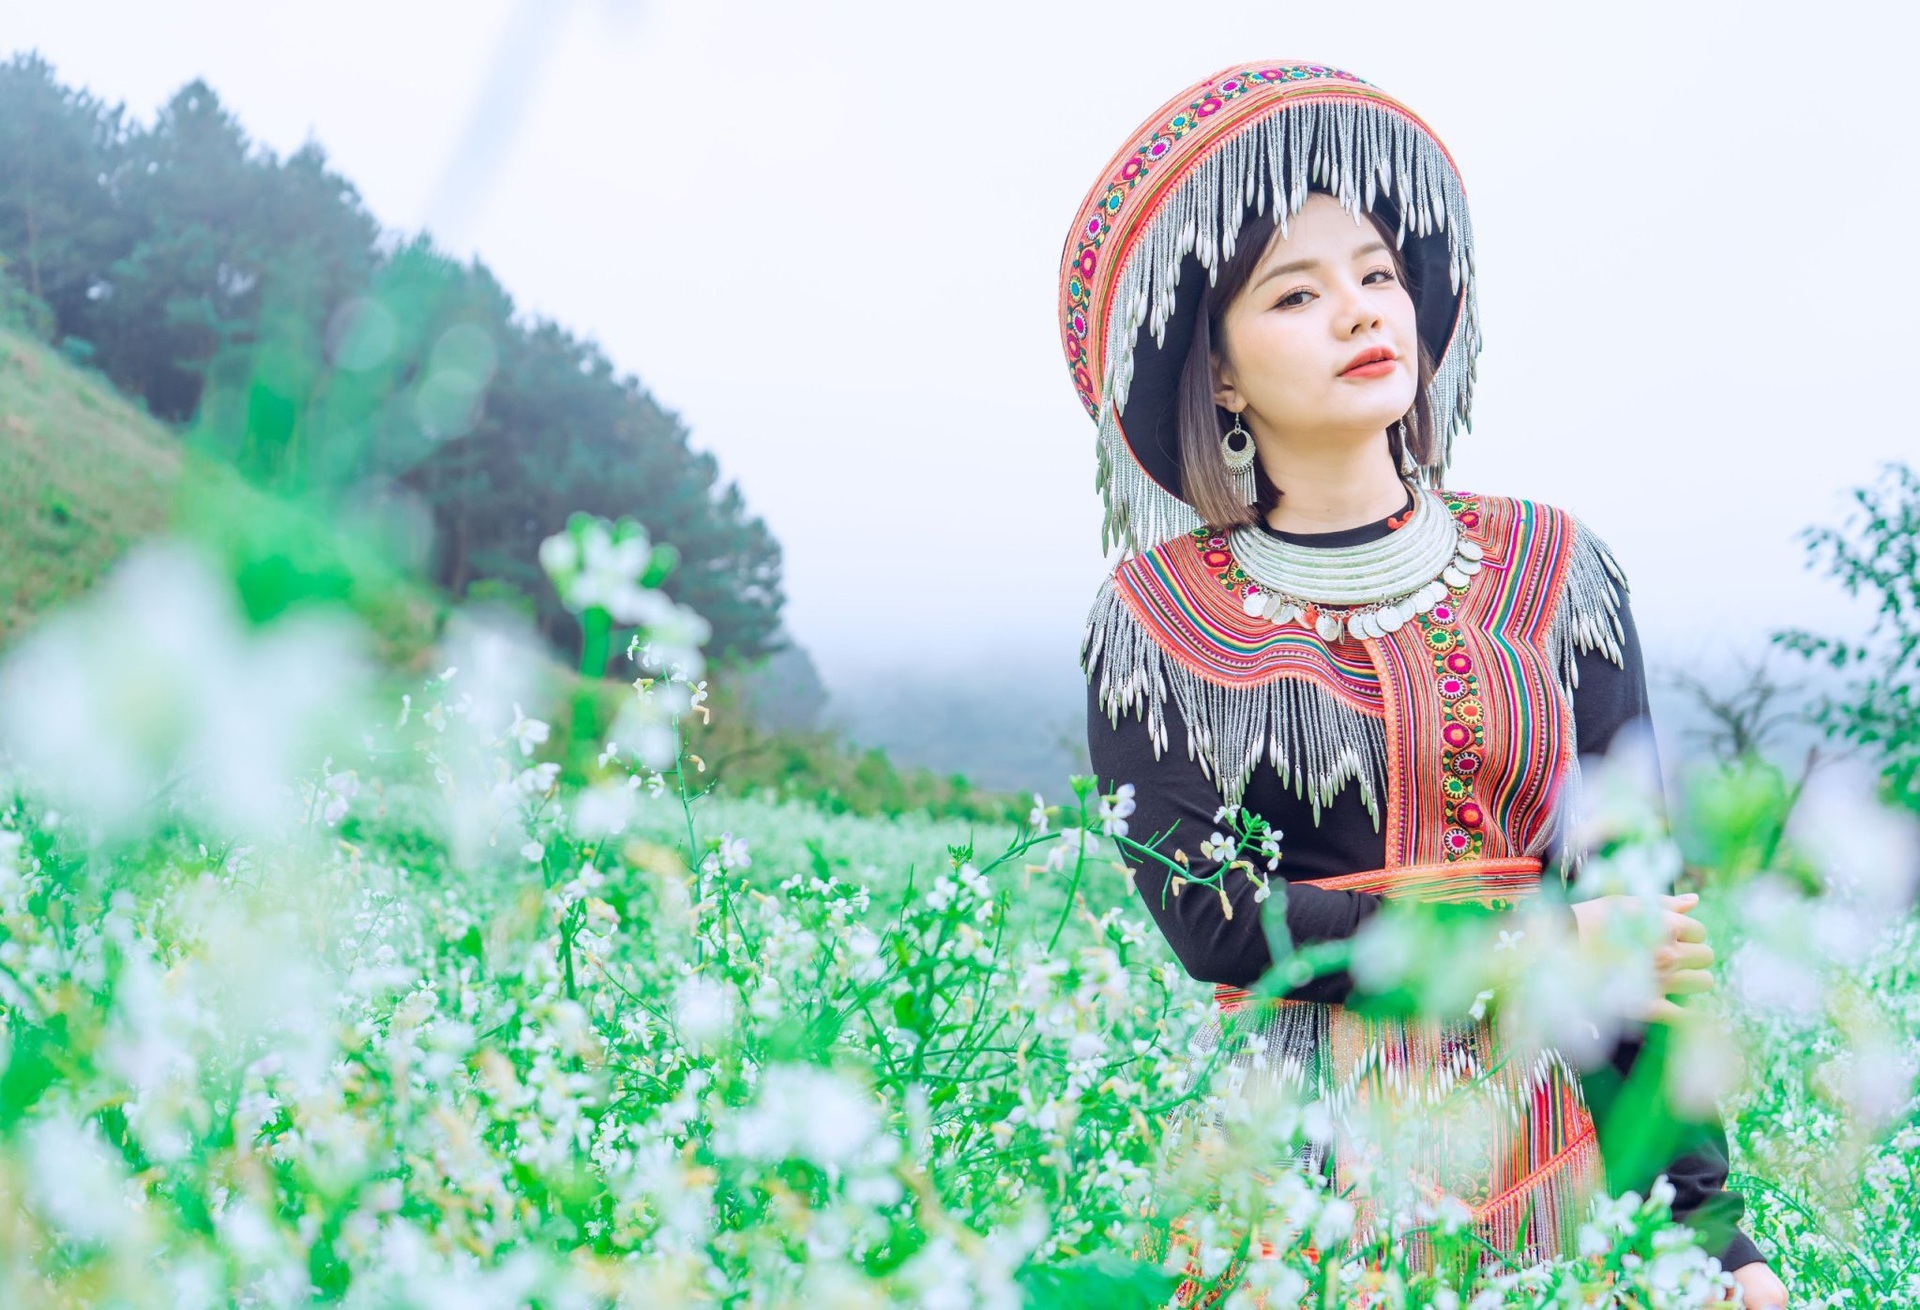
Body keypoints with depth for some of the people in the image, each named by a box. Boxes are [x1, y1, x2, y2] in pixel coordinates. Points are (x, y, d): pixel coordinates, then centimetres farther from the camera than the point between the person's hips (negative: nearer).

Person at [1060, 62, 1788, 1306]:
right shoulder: (1156, 616, -1)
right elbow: (1211, 920, -9)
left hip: (1548, 1145, 2)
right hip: (1290, 1154, -1)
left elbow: (1640, 900, -1)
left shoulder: (1553, 568, 3)